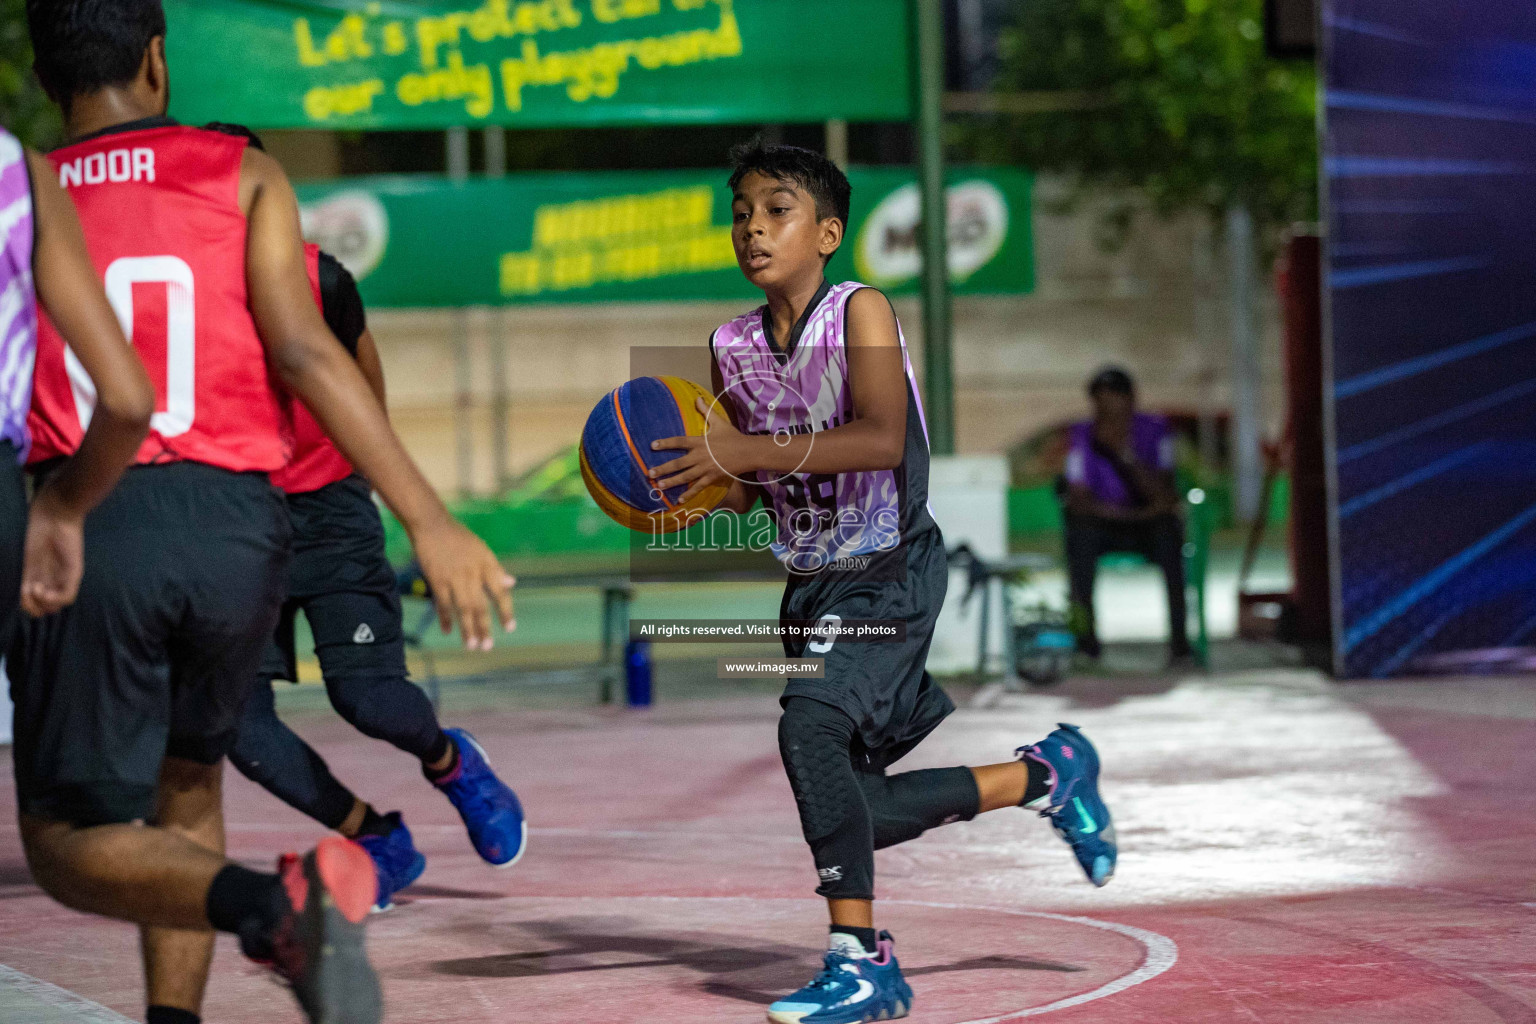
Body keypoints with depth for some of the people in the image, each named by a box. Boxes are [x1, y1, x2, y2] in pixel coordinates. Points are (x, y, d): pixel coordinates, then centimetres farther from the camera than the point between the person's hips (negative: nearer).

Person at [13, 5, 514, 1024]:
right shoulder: (244, 176, 8)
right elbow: (303, 352, -5)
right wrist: (431, 520, -9)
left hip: (87, 522, -2)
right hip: (234, 522, 2)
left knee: (71, 843, 4)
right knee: (187, 778, 27)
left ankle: (274, 903, -24)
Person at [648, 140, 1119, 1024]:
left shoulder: (861, 312, -13)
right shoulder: (734, 346, 4)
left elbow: (882, 440, -28)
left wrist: (745, 451, -33)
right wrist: (687, 490, -9)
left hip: (891, 571, -7)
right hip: (813, 583, 7)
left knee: (810, 724, -29)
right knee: (855, 811, 7)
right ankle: (1045, 775, 29)